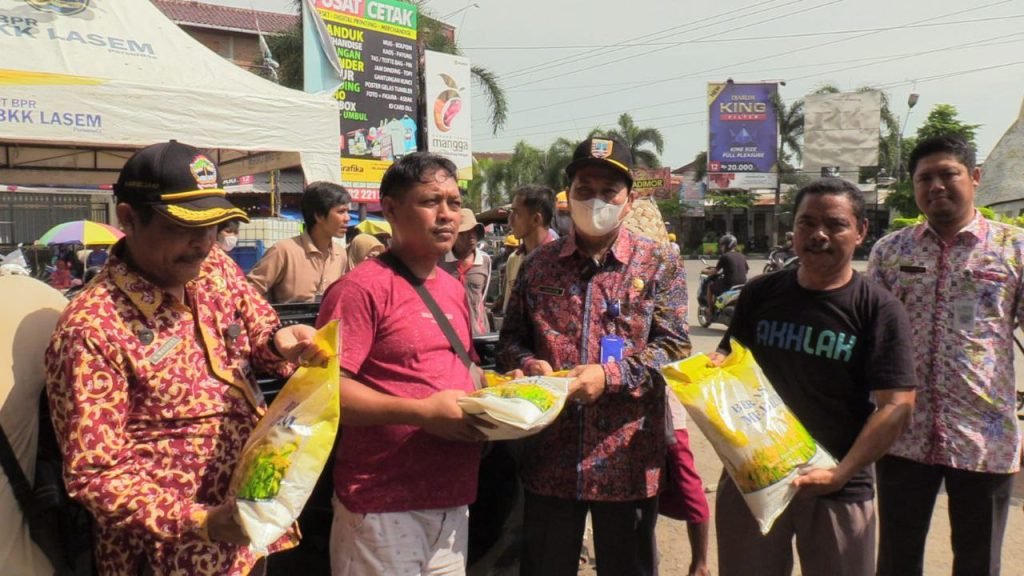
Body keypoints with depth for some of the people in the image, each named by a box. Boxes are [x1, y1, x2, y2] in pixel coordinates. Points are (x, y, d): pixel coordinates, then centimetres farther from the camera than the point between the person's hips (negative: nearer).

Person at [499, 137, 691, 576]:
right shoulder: (538, 263, 7)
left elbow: (675, 347, -6)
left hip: (628, 459, -2)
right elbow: (510, 337, 13)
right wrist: (528, 365, -10)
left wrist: (609, 374, -20)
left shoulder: (659, 263, 0)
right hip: (549, 458, 2)